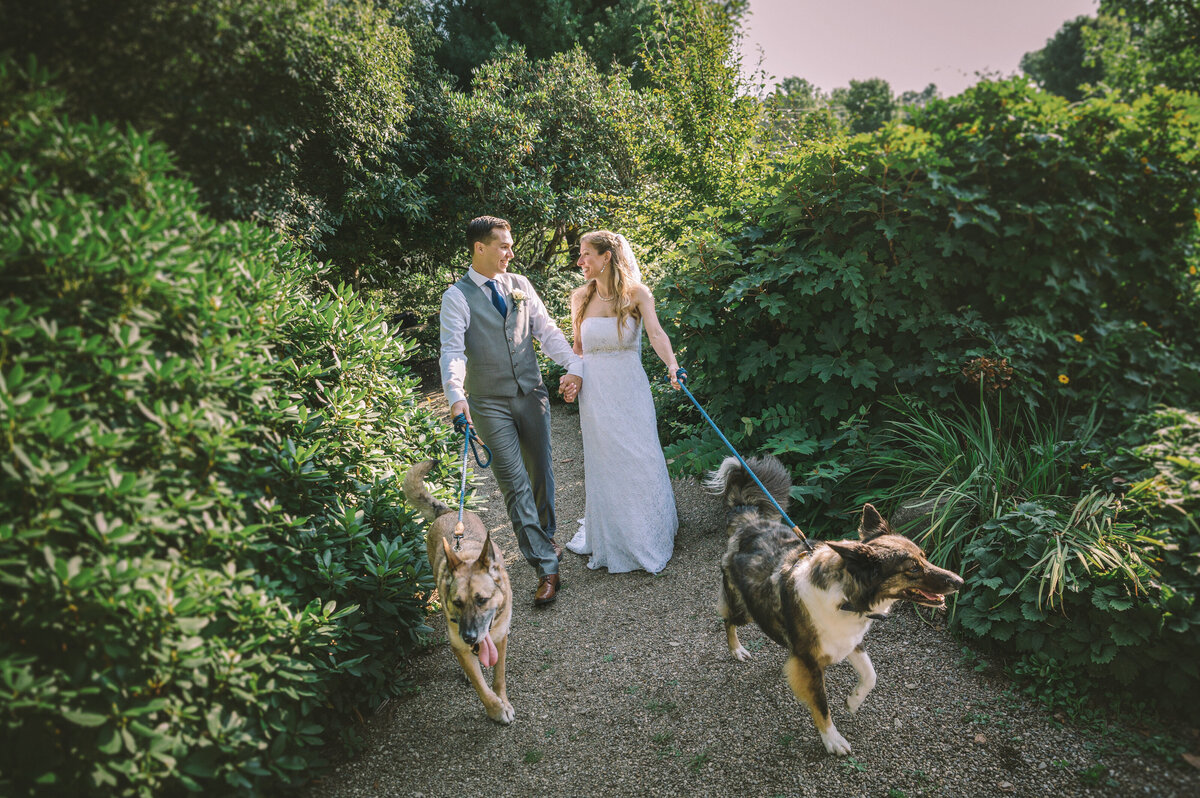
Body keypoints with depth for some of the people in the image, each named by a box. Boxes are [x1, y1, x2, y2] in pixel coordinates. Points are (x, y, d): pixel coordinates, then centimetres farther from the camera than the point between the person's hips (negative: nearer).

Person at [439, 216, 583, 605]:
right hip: (489, 403, -4)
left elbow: (547, 330, 5)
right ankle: (547, 567, 1)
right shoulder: (457, 296, -4)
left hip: (532, 394, 4)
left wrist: (573, 366, -10)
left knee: (541, 474, 14)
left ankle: (545, 539, 39)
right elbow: (453, 349, -15)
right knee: (515, 485, -4)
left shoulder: (520, 285, 9)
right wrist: (456, 396, -31)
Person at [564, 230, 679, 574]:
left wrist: (671, 364, -36)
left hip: (630, 388, -2)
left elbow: (656, 332, -19)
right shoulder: (581, 297, 6)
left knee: (640, 459, 2)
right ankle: (610, 538, 24)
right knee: (603, 462, 7)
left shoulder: (637, 293, -4)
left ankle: (649, 534, 22)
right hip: (594, 389, 2)